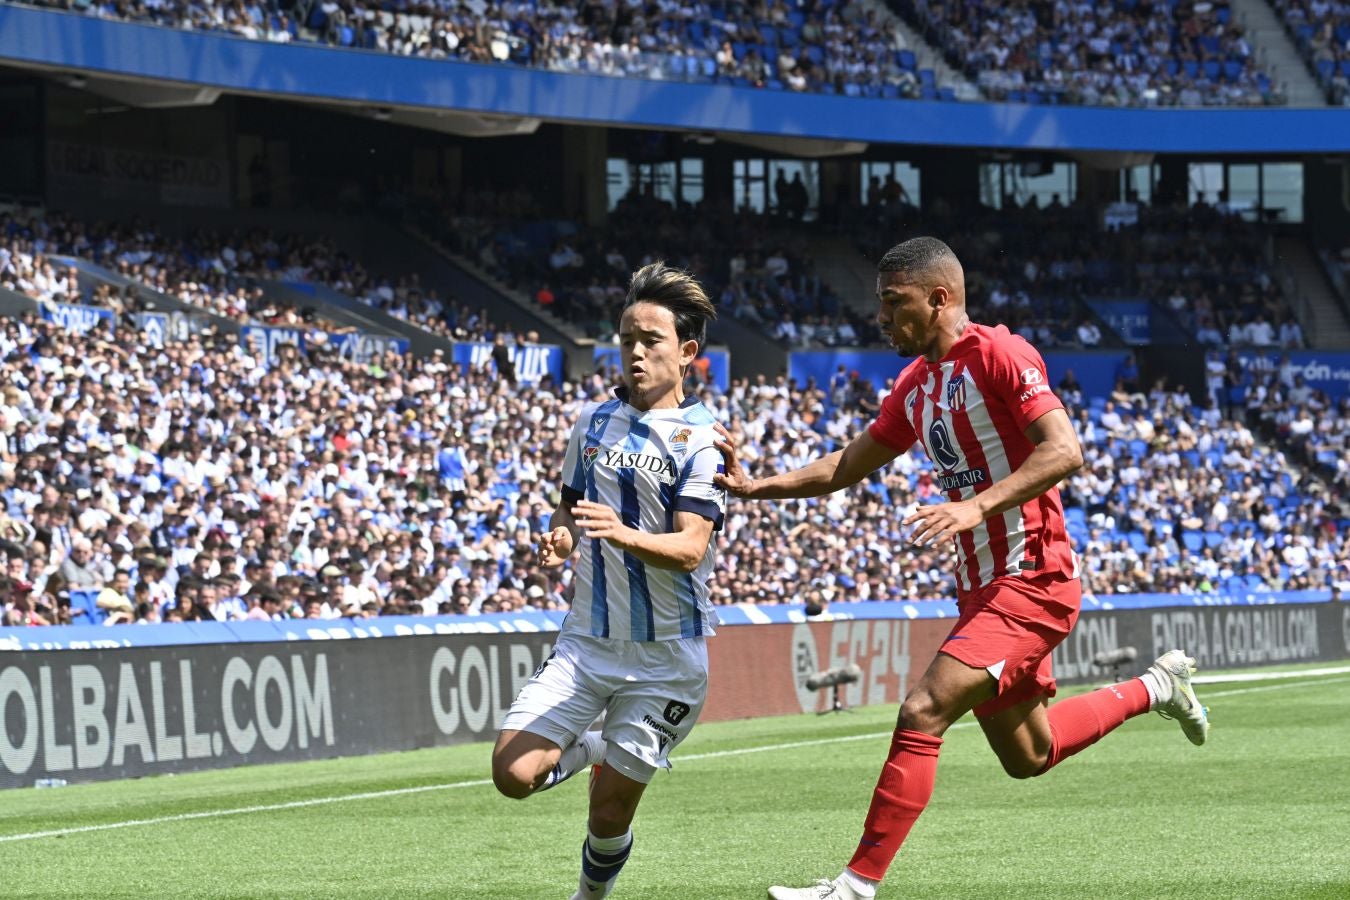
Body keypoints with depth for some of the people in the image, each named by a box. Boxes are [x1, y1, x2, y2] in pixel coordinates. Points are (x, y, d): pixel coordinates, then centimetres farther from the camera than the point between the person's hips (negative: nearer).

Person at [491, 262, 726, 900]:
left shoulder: (701, 438, -8)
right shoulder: (594, 421, 9)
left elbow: (690, 549, -18)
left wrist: (624, 535, -37)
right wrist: (558, 539, -3)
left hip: (664, 655, -4)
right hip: (587, 639, 4)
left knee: (610, 814, -2)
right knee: (514, 773, -12)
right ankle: (591, 751, 20)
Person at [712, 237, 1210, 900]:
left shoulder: (997, 354, -13)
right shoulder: (915, 385, 12)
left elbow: (1064, 452, -22)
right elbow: (846, 466, 19)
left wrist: (978, 506, -31)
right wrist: (757, 486, 6)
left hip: (1033, 581, -9)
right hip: (982, 587, 10)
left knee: (923, 713, -20)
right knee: (1027, 756, 18)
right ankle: (1155, 688, 39)